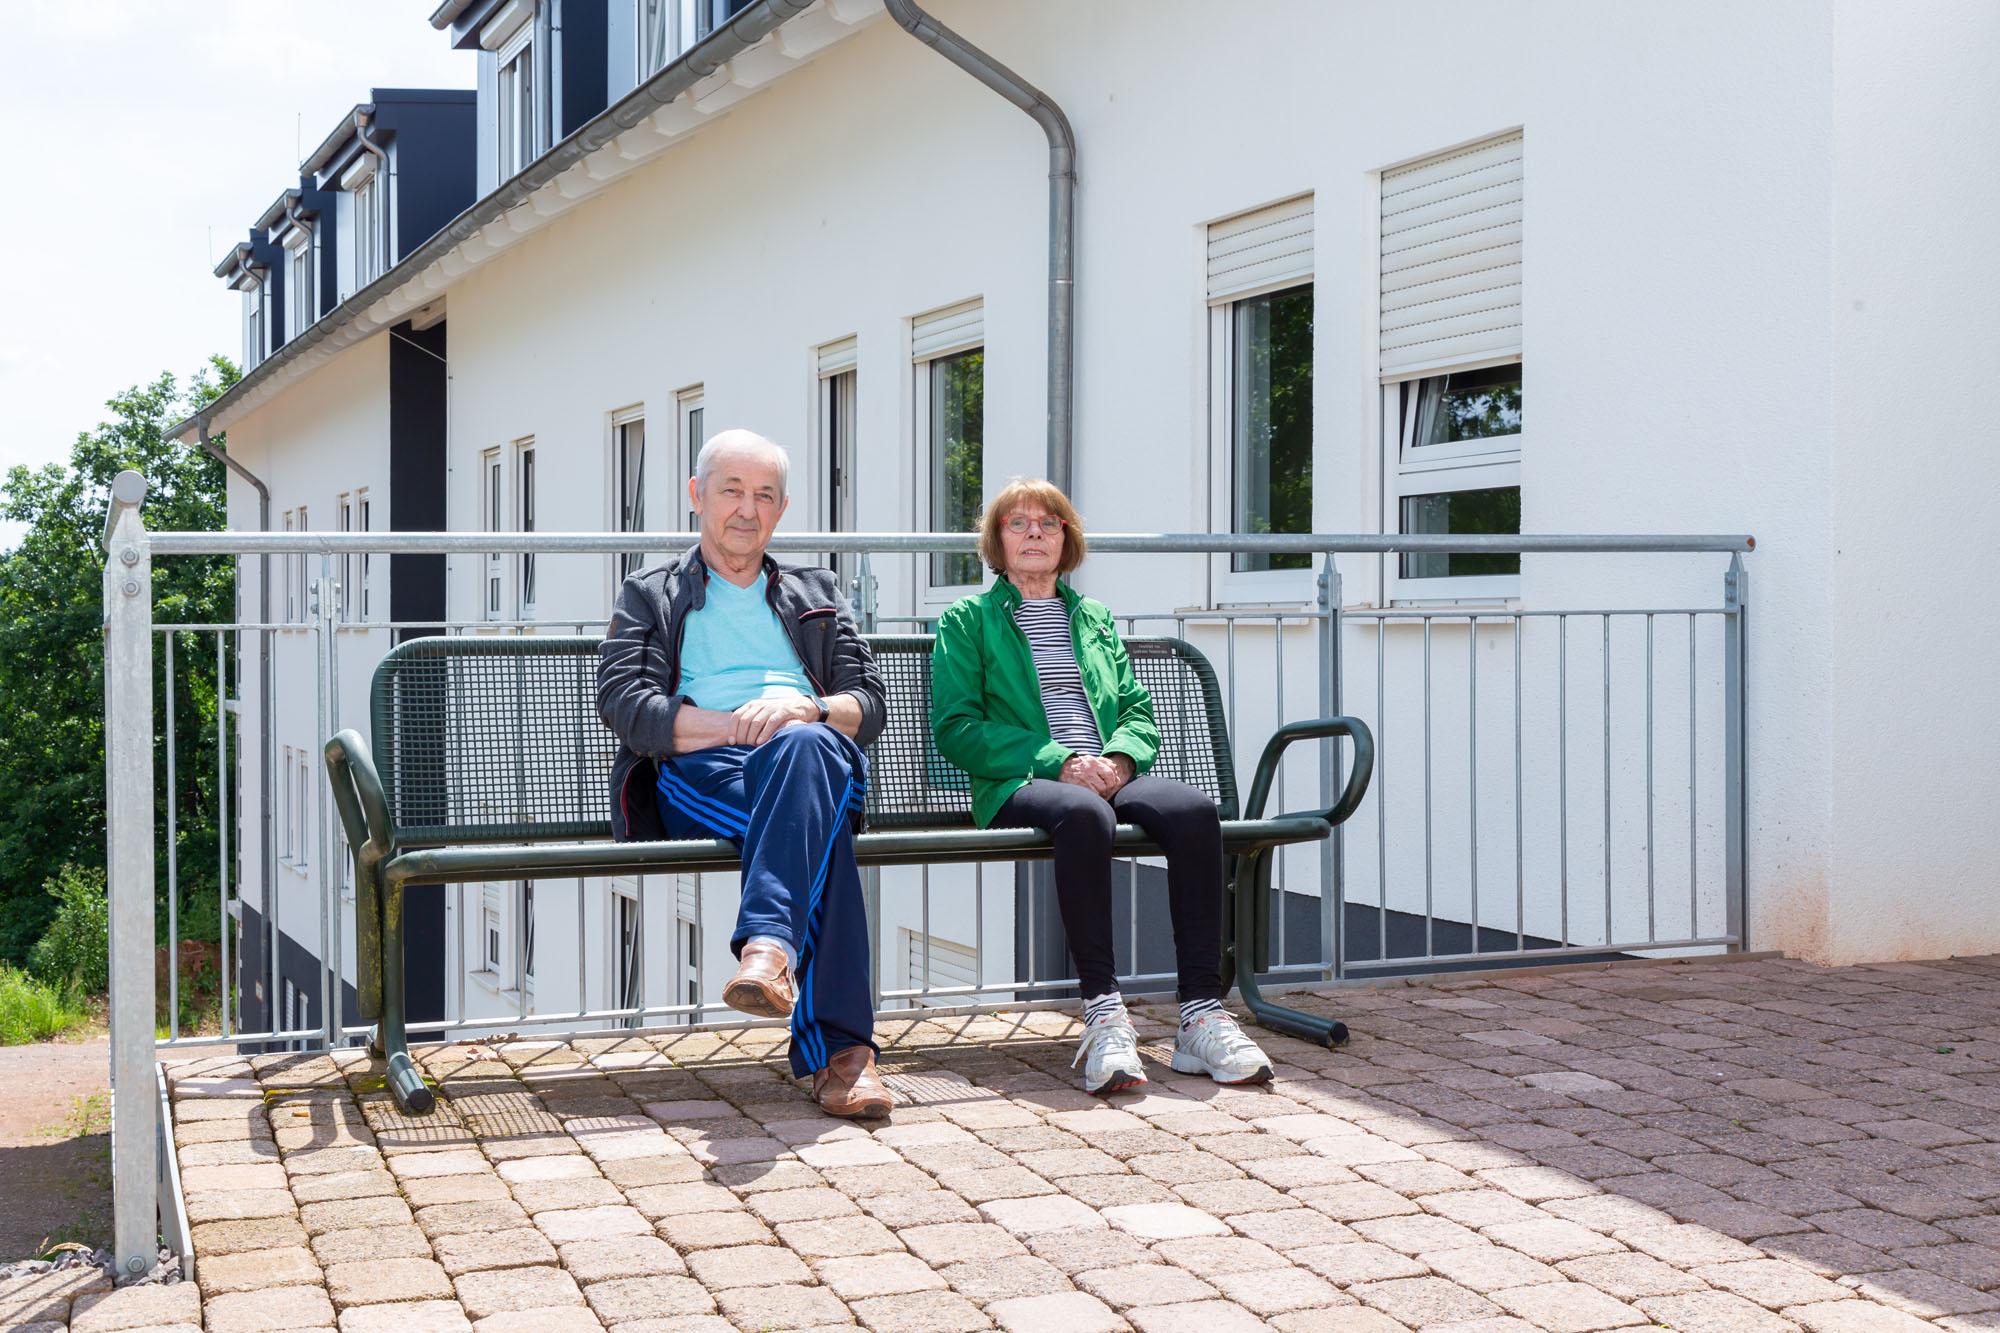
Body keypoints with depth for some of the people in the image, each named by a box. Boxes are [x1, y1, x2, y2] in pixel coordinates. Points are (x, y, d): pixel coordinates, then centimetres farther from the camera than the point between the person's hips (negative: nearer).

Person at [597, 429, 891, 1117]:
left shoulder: (817, 595, 33)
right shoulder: (649, 596, 26)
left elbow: (869, 703, 17)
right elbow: (624, 706, 5)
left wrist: (807, 710, -9)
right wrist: (736, 724, -10)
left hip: (816, 757, 2)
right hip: (696, 779, -2)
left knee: (804, 746, -41)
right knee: (820, 827, -39)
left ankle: (767, 945, -60)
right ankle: (838, 1048, -53)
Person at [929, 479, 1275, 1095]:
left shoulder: (1095, 618, 28)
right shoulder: (967, 621, 14)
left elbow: (1138, 712, 21)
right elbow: (955, 727, 1)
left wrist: (1119, 757, -5)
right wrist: (1059, 761, -12)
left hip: (1110, 775, 4)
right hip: (1021, 785, -4)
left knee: (1192, 808, -30)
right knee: (1082, 812, -41)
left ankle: (1202, 1014, -34)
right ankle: (1103, 1013, -41)